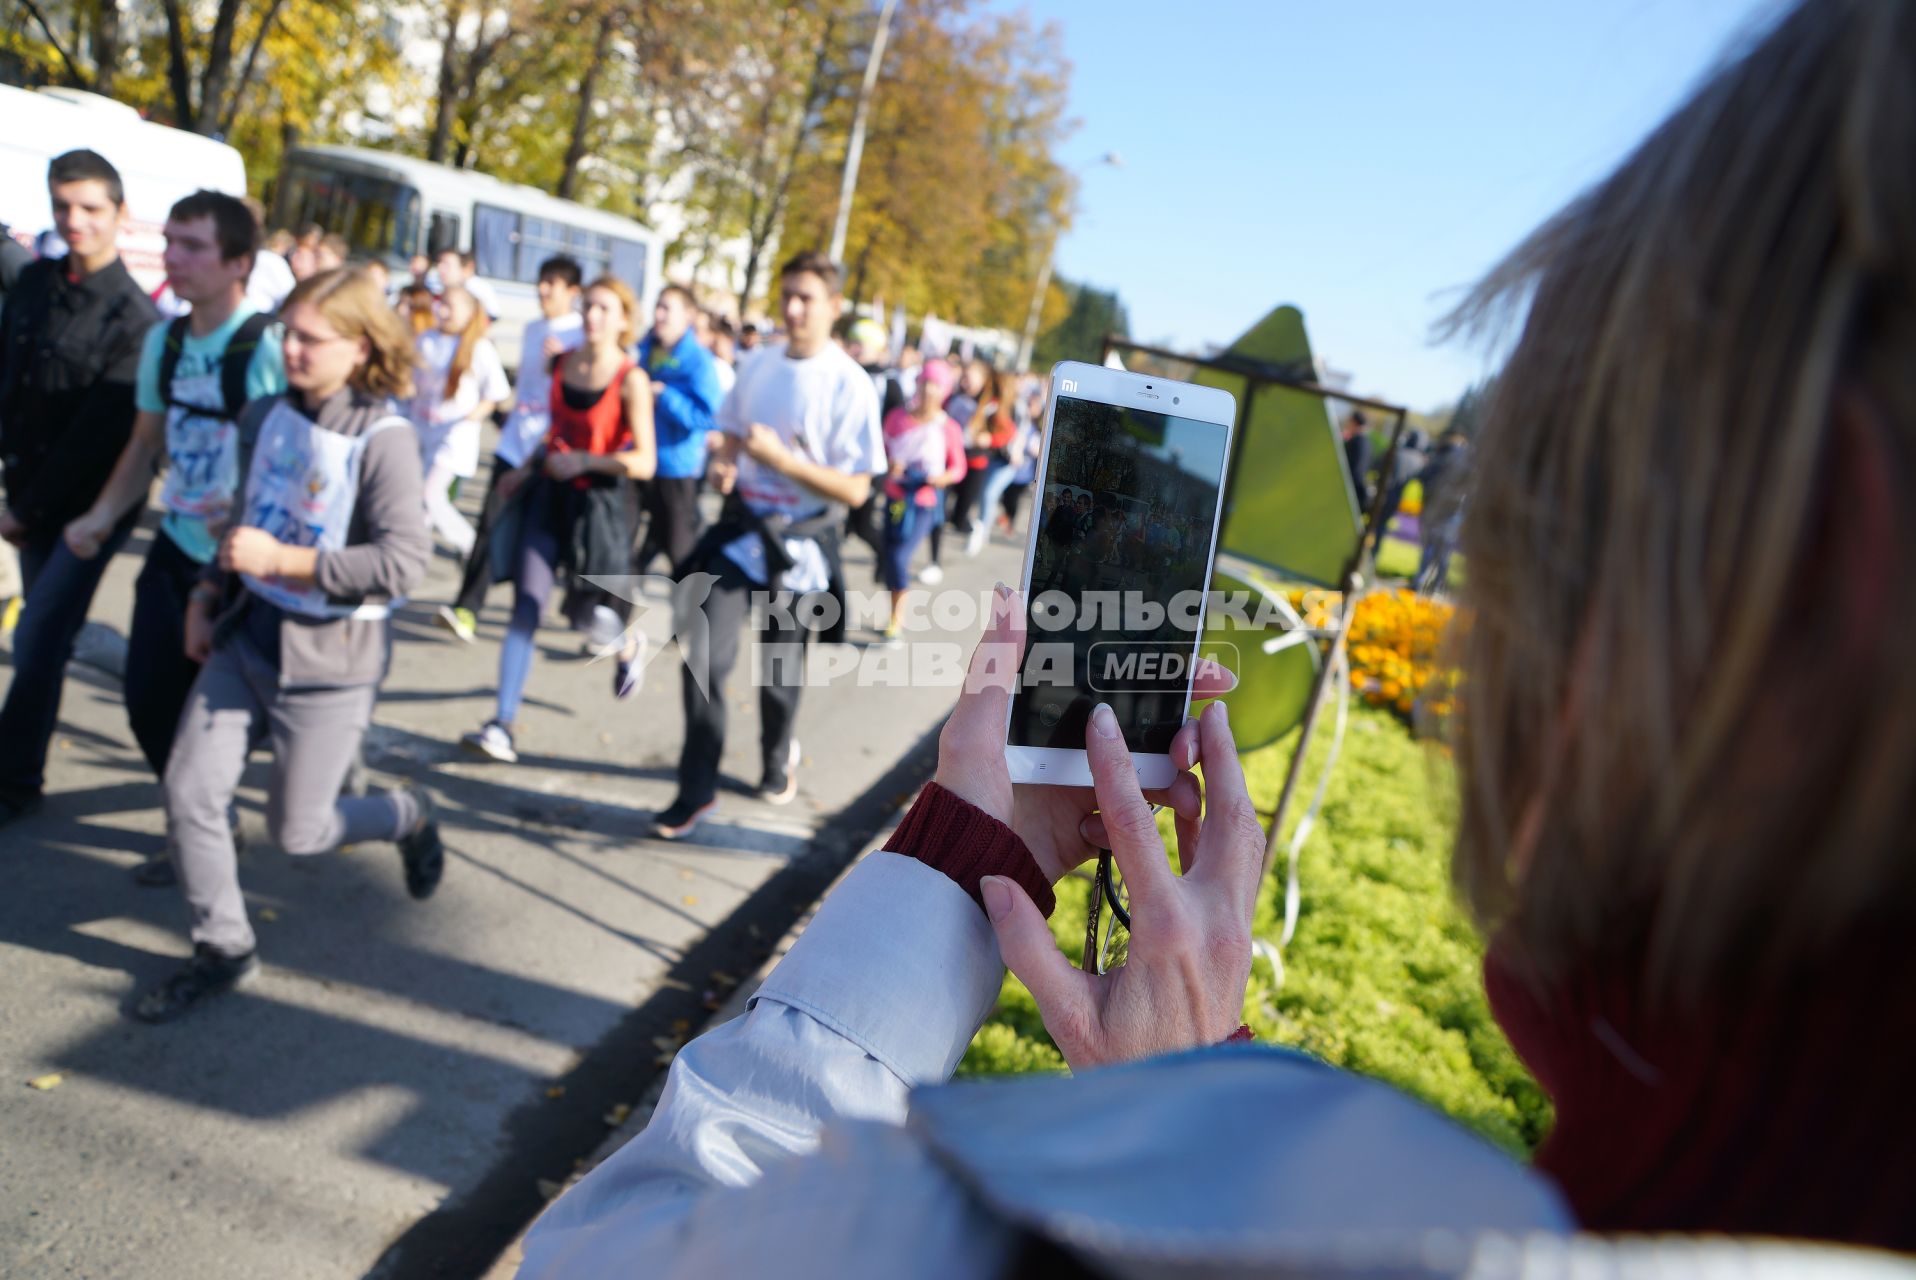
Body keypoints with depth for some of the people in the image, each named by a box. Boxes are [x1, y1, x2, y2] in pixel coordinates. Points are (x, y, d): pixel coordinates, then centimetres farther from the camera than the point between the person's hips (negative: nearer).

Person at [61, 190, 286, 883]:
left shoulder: (267, 349, -18)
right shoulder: (164, 339, 4)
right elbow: (147, 444, 16)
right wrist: (102, 515, 8)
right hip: (175, 548, 7)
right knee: (148, 698, 9)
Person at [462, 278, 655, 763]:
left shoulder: (632, 380, -13)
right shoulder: (564, 362, 5)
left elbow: (644, 462, -19)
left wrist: (583, 461, -24)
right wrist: (527, 468, 18)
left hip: (601, 501, -4)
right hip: (551, 492, 4)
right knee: (526, 607, -5)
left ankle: (628, 647, 48)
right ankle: (503, 725, -4)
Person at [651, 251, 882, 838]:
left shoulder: (850, 385, -13)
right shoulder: (757, 367, 4)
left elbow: (854, 489, -15)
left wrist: (783, 458, -25)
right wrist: (723, 463, -5)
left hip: (799, 544, -3)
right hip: (741, 528, 3)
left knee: (780, 672, 14)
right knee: (705, 659, -8)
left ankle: (778, 757, 44)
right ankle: (697, 789, 7)